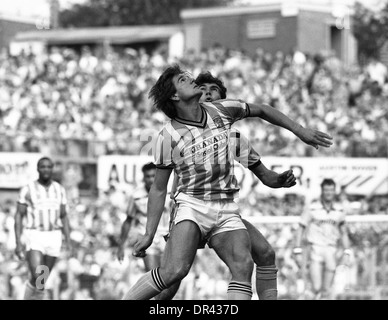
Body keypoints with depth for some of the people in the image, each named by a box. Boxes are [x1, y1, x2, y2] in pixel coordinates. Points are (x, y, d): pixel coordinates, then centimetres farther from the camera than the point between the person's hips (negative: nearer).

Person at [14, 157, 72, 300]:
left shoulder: (59, 190, 6)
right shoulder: (28, 190, -5)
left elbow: (63, 217, 11)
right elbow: (19, 216, -3)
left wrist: (68, 241, 3)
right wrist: (18, 243, -11)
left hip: (53, 238, 3)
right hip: (34, 236, -3)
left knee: (43, 280, 7)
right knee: (37, 276, -19)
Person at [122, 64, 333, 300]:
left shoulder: (220, 111, 4)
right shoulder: (168, 137, -5)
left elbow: (261, 110, 20)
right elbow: (158, 190, 2)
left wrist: (301, 131, 19)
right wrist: (149, 235, -1)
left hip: (227, 209, 4)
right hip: (193, 205, -4)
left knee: (243, 265, -20)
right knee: (175, 270, -26)